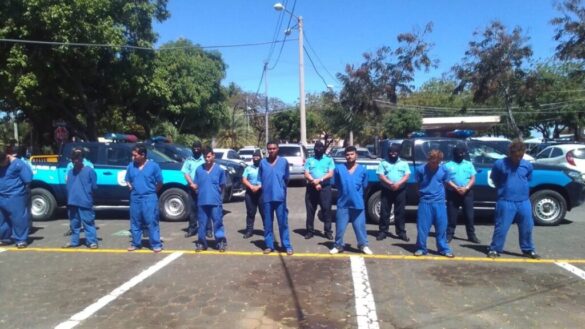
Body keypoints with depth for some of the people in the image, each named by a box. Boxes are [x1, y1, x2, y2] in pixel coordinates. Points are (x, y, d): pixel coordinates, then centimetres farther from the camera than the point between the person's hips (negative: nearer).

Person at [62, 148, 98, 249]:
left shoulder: (89, 170, -6)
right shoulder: (70, 172, 12)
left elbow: (94, 186, -4)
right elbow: (68, 186, 13)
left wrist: (86, 192, -3)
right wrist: (69, 199, 5)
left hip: (85, 202, -6)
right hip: (72, 202, 6)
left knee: (88, 223, -1)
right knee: (74, 224, 16)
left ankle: (92, 242, 6)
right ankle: (73, 241, 28)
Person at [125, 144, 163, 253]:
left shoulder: (153, 166, -6)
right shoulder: (131, 166, 5)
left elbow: (160, 183, 0)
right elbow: (128, 180, 19)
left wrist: (151, 191, 1)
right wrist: (132, 188, 6)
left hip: (149, 198, -4)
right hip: (135, 198, 5)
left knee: (152, 222, -3)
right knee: (135, 222, 12)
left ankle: (156, 244, 4)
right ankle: (136, 243, 25)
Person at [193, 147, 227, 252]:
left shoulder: (219, 169, 1)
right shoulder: (199, 169, 7)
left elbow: (222, 185, 8)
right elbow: (196, 185, 12)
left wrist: (215, 193, 3)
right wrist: (200, 191, -1)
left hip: (215, 201, -2)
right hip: (202, 201, 2)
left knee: (218, 222, 2)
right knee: (202, 223, 9)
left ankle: (221, 243, 11)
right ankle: (201, 243, 19)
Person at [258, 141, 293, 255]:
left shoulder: (284, 161, 1)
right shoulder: (263, 162, 7)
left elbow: (286, 179, 7)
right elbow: (260, 179, 12)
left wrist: (281, 188, 4)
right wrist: (265, 188, 5)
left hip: (280, 197, -2)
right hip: (267, 197, 2)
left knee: (283, 222, 0)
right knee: (267, 223, 8)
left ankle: (287, 246, 6)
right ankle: (269, 245, 17)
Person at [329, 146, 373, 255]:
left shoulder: (362, 170, 1)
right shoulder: (339, 168, -2)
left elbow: (364, 186, 11)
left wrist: (356, 193, 11)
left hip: (358, 203, 0)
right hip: (343, 203, 0)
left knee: (360, 226, 7)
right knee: (340, 227, 6)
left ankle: (363, 245, 23)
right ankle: (338, 246, 22)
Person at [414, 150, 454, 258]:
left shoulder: (443, 170, -1)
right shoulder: (420, 169, -6)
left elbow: (445, 183, 13)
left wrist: (440, 195, 6)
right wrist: (423, 194, 4)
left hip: (439, 202, 2)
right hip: (425, 202, -1)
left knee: (441, 226, 6)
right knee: (422, 227, 2)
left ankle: (444, 248, 18)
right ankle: (421, 248, 15)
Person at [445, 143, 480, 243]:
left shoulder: (469, 164, 12)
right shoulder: (448, 165, 5)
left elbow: (473, 179, 6)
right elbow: (446, 180, -3)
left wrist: (466, 188, -12)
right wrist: (456, 188, -16)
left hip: (467, 193, 2)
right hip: (453, 193, -2)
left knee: (469, 215, 2)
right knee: (452, 215, 0)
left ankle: (471, 235, 9)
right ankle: (449, 234, 6)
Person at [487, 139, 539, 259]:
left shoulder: (527, 165, 4)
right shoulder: (500, 164, -7)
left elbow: (529, 180, 20)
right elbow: (494, 179, 7)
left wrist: (522, 190, 13)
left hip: (524, 202, 4)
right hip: (506, 202, -4)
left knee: (527, 228, 11)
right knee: (501, 227, -3)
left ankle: (528, 250, 28)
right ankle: (494, 249, 8)